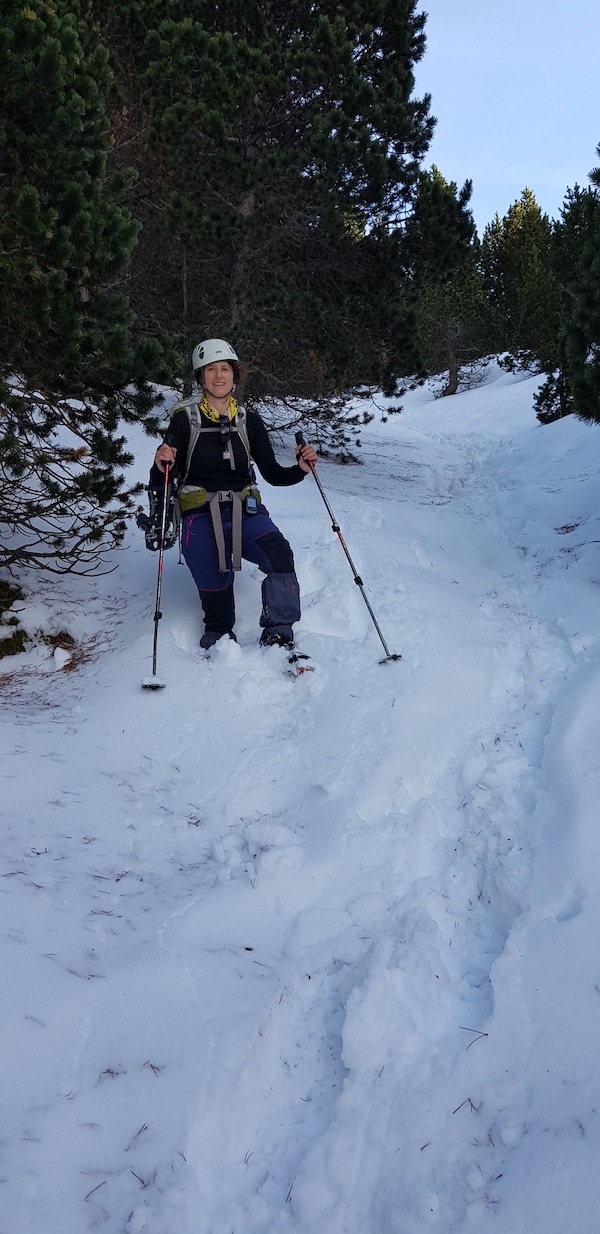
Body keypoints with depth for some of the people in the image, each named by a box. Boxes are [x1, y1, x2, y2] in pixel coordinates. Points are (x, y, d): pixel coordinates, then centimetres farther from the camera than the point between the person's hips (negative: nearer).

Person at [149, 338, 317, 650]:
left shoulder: (249, 422, 10)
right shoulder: (184, 420, 2)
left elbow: (272, 474, 12)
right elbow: (160, 482, 2)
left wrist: (300, 469, -7)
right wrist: (160, 466, -21)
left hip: (244, 511, 2)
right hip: (201, 516, -1)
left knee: (279, 553, -29)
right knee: (215, 593, -12)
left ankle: (278, 636, -19)